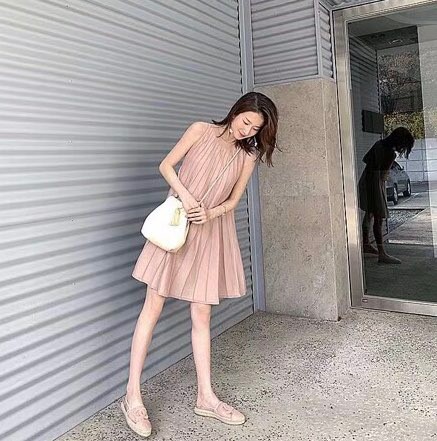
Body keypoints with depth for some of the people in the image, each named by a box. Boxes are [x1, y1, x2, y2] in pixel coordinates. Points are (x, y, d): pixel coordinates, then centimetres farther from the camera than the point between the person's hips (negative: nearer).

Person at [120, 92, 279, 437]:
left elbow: (233, 200, 7)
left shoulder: (248, 157, 8)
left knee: (202, 315, 6)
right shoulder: (201, 131, 1)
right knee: (153, 308, -1)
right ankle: (133, 395, 9)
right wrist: (185, 195, -17)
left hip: (211, 233, 3)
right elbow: (166, 166, 0)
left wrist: (210, 213, -14)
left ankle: (206, 397, 17)